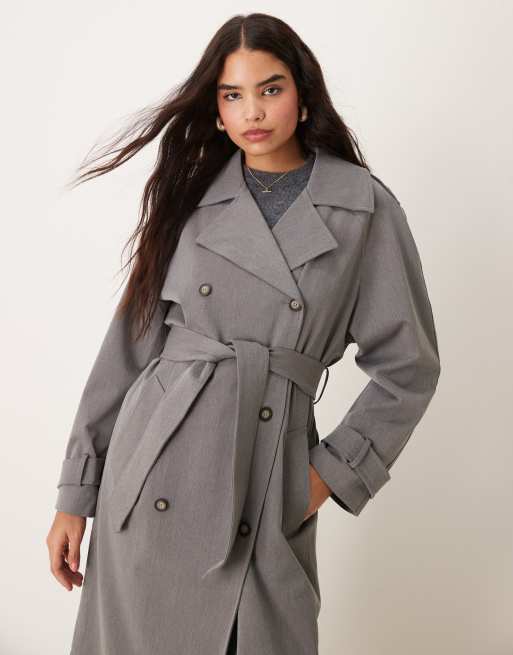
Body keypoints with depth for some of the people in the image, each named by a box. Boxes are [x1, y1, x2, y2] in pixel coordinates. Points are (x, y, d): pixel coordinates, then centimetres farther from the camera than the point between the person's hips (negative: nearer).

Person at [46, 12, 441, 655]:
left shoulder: (364, 207, 0)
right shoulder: (190, 197, 5)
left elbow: (408, 366, 5)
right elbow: (132, 342, 5)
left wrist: (334, 470, -3)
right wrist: (76, 494, 4)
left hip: (266, 493, -1)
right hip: (151, 481, 2)